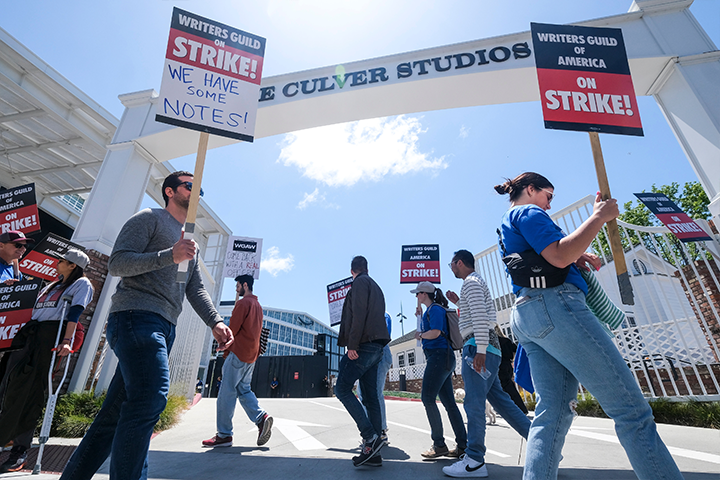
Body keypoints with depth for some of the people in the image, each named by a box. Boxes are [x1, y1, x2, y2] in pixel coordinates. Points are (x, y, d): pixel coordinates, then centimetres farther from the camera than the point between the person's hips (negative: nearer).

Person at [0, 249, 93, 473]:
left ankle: (21, 449, 2)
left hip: (51, 335, -7)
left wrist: (66, 341, -25)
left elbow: (75, 313, -14)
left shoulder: (82, 284, 1)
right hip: (29, 335, 8)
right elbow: (33, 310, 28)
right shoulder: (52, 286, 27)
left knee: (30, 391, -6)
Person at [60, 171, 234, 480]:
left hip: (164, 328, 8)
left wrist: (215, 323, 7)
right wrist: (169, 256, -19)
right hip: (136, 315, -8)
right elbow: (117, 263, -6)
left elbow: (196, 289, 21)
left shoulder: (190, 242, 26)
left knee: (116, 414, 10)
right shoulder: (149, 218, 5)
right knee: (151, 396, -22)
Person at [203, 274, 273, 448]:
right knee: (243, 390, 13)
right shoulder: (258, 305, 19)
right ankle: (262, 418, 0)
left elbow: (233, 328, -12)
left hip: (238, 353, -9)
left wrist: (226, 349, 4)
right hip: (252, 355, 9)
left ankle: (224, 435, 4)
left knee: (227, 392, -2)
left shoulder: (243, 303, -10)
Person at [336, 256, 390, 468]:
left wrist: (352, 345, -19)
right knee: (371, 397, 7)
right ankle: (373, 453, 10)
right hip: (376, 347, 9)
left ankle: (370, 436, -9)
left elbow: (358, 314, -16)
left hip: (364, 345, -9)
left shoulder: (360, 283, -3)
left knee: (342, 389, -6)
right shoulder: (375, 286, 25)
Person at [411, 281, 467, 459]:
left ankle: (439, 445, -4)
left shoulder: (435, 309, -8)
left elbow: (435, 332, -20)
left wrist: (420, 335, -8)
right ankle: (462, 445, 13)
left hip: (439, 356, -10)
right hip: (442, 358, 10)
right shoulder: (429, 310, 20)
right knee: (448, 401, 9)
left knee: (428, 398, -10)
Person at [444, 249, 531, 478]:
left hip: (477, 346, -11)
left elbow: (480, 316, -19)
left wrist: (480, 350, -23)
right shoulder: (475, 282, 24)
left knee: (474, 402, -7)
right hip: (485, 348, 11)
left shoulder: (471, 282, -7)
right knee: (499, 398, 13)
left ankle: (474, 461, -2)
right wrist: (458, 302, 26)